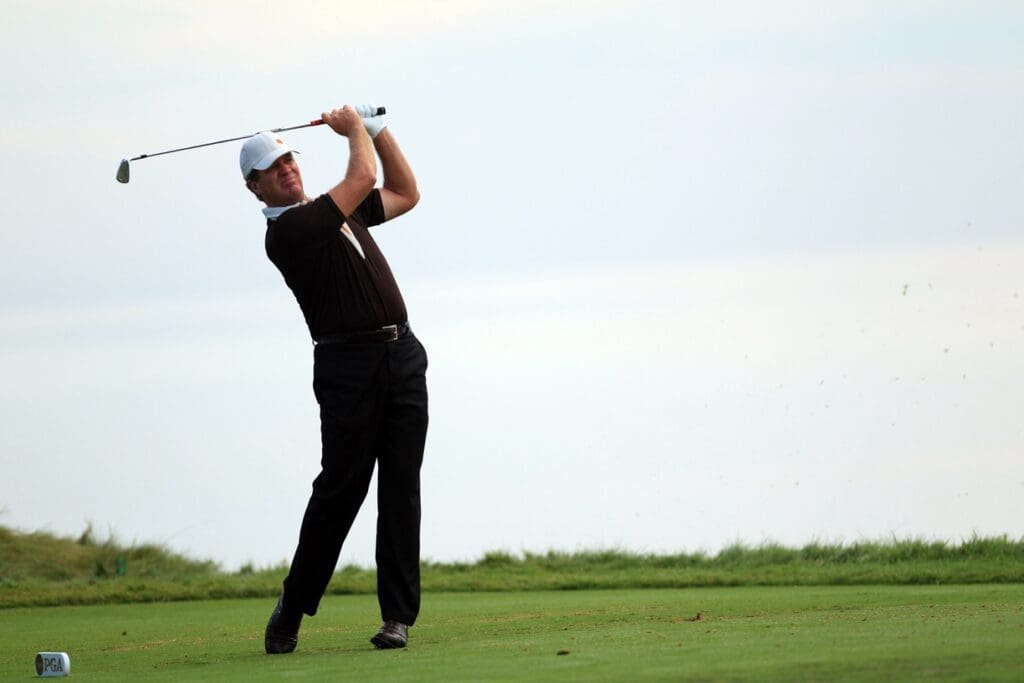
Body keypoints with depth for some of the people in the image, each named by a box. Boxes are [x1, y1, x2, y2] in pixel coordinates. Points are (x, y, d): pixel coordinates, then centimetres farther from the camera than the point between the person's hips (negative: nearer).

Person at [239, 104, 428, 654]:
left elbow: (405, 193, 29)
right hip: (349, 365, -7)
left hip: (401, 355, 7)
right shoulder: (285, 232, -9)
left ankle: (398, 615, -1)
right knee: (340, 488, -7)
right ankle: (291, 611, 7)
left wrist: (378, 130, 21)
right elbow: (363, 176, -11)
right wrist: (355, 130, 8)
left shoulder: (334, 213, 18)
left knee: (401, 489, 0)